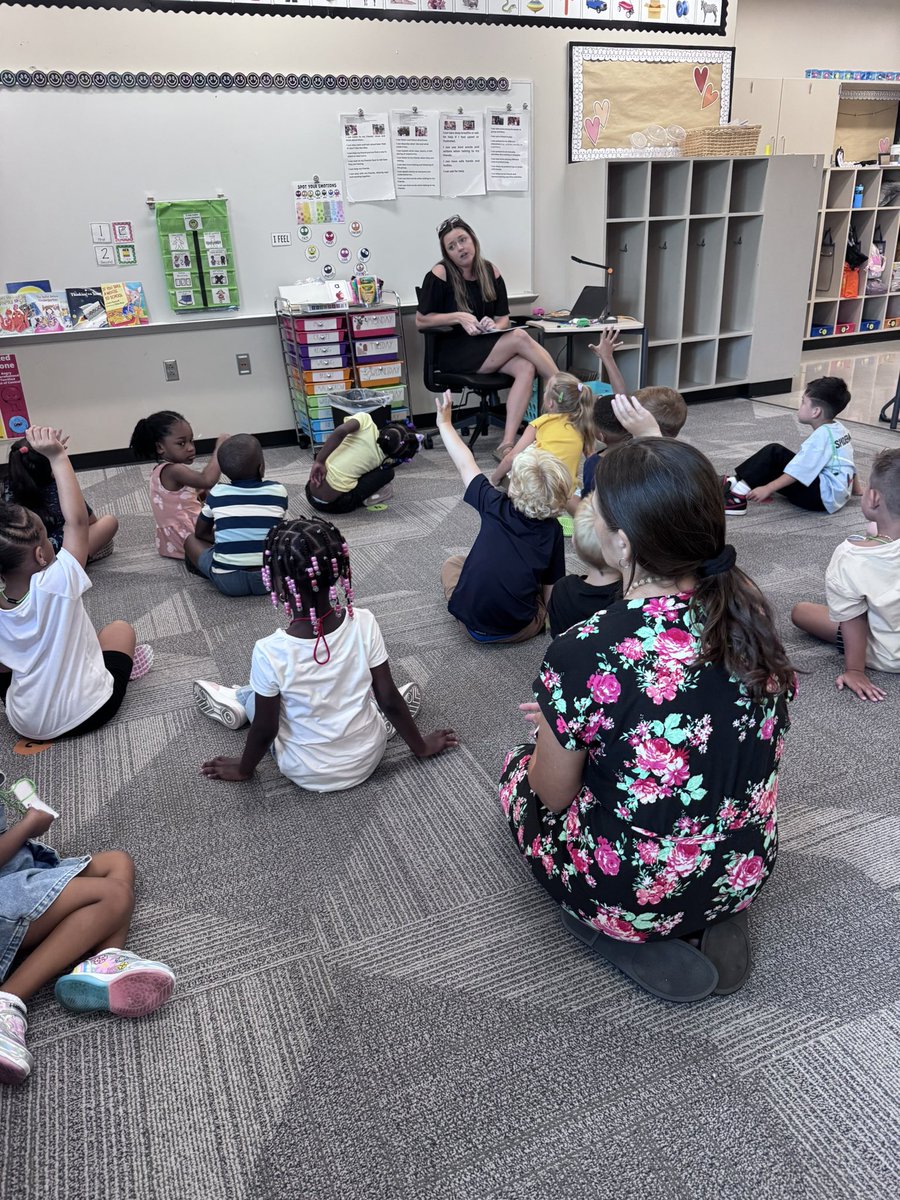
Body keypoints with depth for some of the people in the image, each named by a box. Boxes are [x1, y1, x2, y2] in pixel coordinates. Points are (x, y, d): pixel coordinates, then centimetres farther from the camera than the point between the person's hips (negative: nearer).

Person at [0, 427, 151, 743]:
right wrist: (57, 457, -21)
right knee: (120, 629, 18)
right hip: (88, 713, -3)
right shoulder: (55, 585, -27)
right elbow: (77, 519, -22)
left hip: (26, 725, 3)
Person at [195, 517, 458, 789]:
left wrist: (243, 769, 6)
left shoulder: (269, 653, -28)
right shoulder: (364, 624, -22)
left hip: (307, 774, -2)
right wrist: (420, 746, 5)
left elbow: (265, 730, -14)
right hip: (367, 759, 2)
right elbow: (389, 701, -12)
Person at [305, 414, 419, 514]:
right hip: (335, 504, -4)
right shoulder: (383, 459, 1)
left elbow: (340, 432, -17)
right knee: (387, 472, 8)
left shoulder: (365, 420, -1)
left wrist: (319, 462, -13)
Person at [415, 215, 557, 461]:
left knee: (526, 369, -27)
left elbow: (503, 318, 11)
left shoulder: (490, 272, 8)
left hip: (486, 347, 5)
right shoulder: (440, 275, -6)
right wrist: (458, 317, -15)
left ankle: (506, 446, -31)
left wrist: (494, 326, -13)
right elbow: (420, 321, -5)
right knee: (520, 338, -25)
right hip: (453, 353, -5)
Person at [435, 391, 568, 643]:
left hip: (472, 624, 0)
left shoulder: (496, 507, -10)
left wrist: (445, 423, 13)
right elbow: (551, 586, -3)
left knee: (452, 563, 29)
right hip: (521, 629, 0)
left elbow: (465, 464, 2)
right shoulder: (553, 530, -8)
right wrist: (546, 617, 15)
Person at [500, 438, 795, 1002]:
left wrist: (555, 732, 8)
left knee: (520, 771, 22)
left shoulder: (585, 653, -31)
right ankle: (718, 920, 14)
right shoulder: (748, 608, -12)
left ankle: (633, 942, 9)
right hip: (747, 872, 5)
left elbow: (554, 794, -13)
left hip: (634, 894, -5)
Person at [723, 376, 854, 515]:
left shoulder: (821, 436, -17)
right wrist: (853, 487, 32)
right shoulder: (837, 428, 10)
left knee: (774, 453, -16)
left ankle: (740, 492, -20)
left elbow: (798, 471, -24)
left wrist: (767, 489, -26)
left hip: (824, 495, -10)